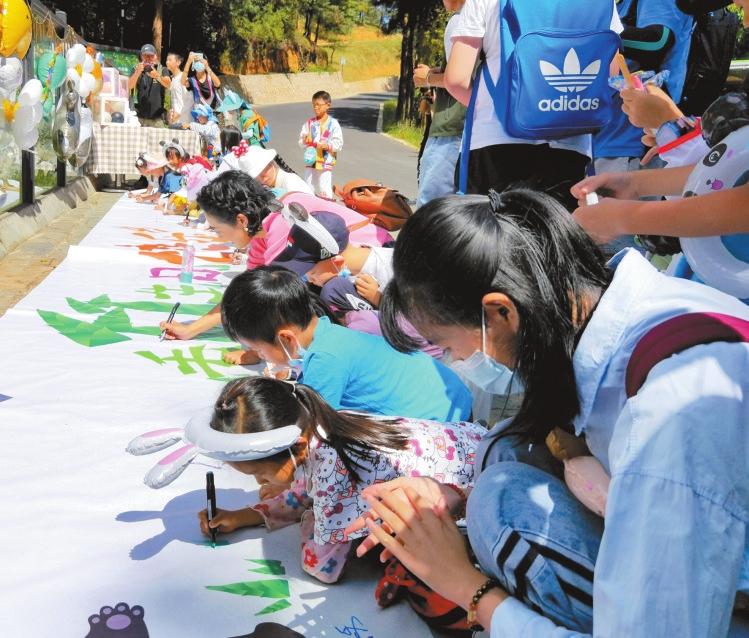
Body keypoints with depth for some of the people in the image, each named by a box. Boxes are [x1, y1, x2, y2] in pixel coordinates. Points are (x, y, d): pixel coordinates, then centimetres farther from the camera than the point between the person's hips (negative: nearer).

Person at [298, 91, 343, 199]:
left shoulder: (333, 123, -3)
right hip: (311, 162, 4)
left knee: (325, 191, -4)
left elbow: (339, 144, -7)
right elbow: (301, 143, 9)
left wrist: (328, 145, -24)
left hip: (326, 163, -4)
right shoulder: (309, 123, 7)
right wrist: (305, 141, -13)